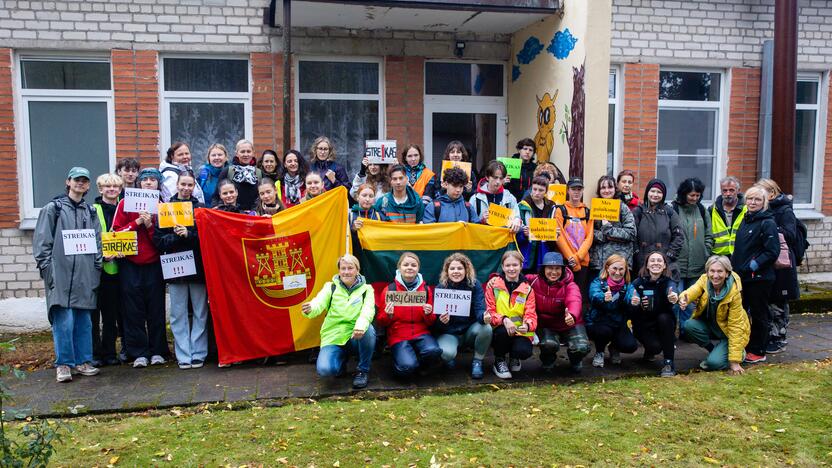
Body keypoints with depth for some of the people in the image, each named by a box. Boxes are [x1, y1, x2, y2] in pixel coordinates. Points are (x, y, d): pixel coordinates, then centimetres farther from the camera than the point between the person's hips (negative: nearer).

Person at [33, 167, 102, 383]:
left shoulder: (90, 212, 17)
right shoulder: (53, 209, 4)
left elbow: (97, 242, 17)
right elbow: (41, 241, 0)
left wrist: (98, 264, 5)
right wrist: (47, 269, -8)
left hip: (85, 274, 4)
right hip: (61, 274, -4)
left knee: (84, 319, 7)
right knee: (64, 320, -8)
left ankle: (83, 361, 15)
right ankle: (63, 364, 2)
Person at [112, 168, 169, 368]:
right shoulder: (125, 204, 4)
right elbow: (116, 231, -1)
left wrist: (150, 225, -14)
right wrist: (137, 222, -12)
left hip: (154, 264, 0)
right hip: (130, 264, 0)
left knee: (156, 309, 3)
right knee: (134, 310, 2)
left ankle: (157, 351, 12)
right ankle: (138, 353, 9)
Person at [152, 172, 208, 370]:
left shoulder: (201, 209, 5)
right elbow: (158, 240, 1)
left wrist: (188, 235, -16)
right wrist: (176, 236, -15)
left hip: (198, 266, 0)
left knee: (200, 313, 4)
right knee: (178, 315, 4)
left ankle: (198, 354, 13)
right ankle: (183, 356, 12)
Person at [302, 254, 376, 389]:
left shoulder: (366, 289, 4)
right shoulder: (330, 287, 6)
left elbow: (368, 309, -16)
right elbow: (319, 303, -13)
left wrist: (361, 325, -40)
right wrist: (310, 309, -39)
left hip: (356, 338, 0)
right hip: (333, 338, 1)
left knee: (368, 330, -35)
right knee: (324, 369, -27)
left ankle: (363, 370, -8)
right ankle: (342, 359, 12)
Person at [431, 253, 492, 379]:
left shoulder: (475, 285, -6)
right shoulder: (440, 288, -8)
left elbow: (479, 309, -15)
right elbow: (436, 323, -10)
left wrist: (484, 317, -40)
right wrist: (441, 321, -35)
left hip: (470, 330, 2)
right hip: (448, 333, -2)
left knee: (486, 328, -31)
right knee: (446, 353, -35)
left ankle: (477, 362, -4)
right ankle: (449, 359, 6)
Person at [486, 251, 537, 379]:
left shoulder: (527, 289, 3)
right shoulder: (493, 284, -2)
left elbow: (531, 315, -2)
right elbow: (488, 311, -6)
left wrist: (527, 325, -27)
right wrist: (503, 320, -27)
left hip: (520, 333, 1)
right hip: (499, 332, -1)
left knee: (524, 351, -30)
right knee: (503, 330, -36)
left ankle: (514, 358, 12)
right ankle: (499, 361, -4)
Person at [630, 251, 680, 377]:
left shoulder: (668, 282, -10)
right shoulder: (638, 283, -7)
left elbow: (673, 290, -37)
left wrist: (674, 297, -61)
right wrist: (635, 304, -33)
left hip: (664, 324, 1)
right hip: (643, 325, -1)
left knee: (664, 317, -33)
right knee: (655, 346, -29)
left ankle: (668, 363, -22)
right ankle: (650, 351, 12)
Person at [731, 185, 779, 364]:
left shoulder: (767, 223, -11)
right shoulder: (745, 220, 12)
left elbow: (772, 251, -18)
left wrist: (753, 265, -20)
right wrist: (735, 265, 10)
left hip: (759, 278, -7)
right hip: (741, 276, 7)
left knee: (759, 315, 5)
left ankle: (758, 351, 17)